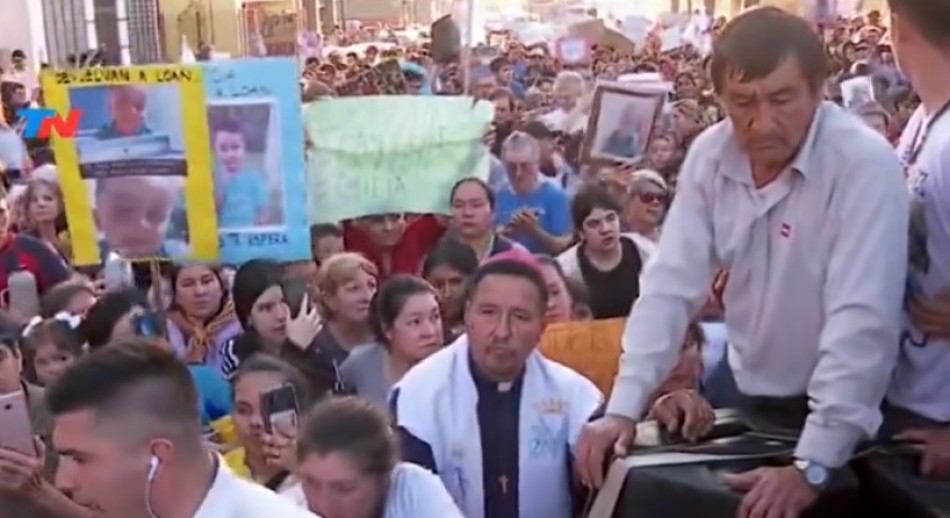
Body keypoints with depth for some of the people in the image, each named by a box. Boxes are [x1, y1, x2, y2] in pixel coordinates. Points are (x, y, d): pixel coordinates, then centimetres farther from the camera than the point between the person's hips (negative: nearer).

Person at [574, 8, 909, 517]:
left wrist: (812, 466, -35)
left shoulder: (864, 164, -24)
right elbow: (671, 284, -9)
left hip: (838, 412, -4)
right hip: (745, 397, 5)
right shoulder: (710, 155, -8)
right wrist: (623, 407, -17)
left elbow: (860, 321, -29)